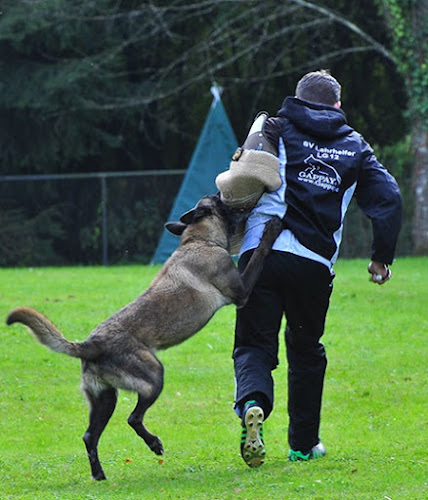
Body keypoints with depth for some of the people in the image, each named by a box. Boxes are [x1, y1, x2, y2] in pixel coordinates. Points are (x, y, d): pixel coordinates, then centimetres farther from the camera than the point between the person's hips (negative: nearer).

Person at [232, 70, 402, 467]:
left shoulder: (276, 131, 10)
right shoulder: (354, 146, 16)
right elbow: (388, 198, 11)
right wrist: (382, 256, 20)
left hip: (261, 252, -1)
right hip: (315, 263, 1)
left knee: (254, 344, 3)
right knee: (306, 348, 18)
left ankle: (252, 405, -27)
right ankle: (304, 442, 22)